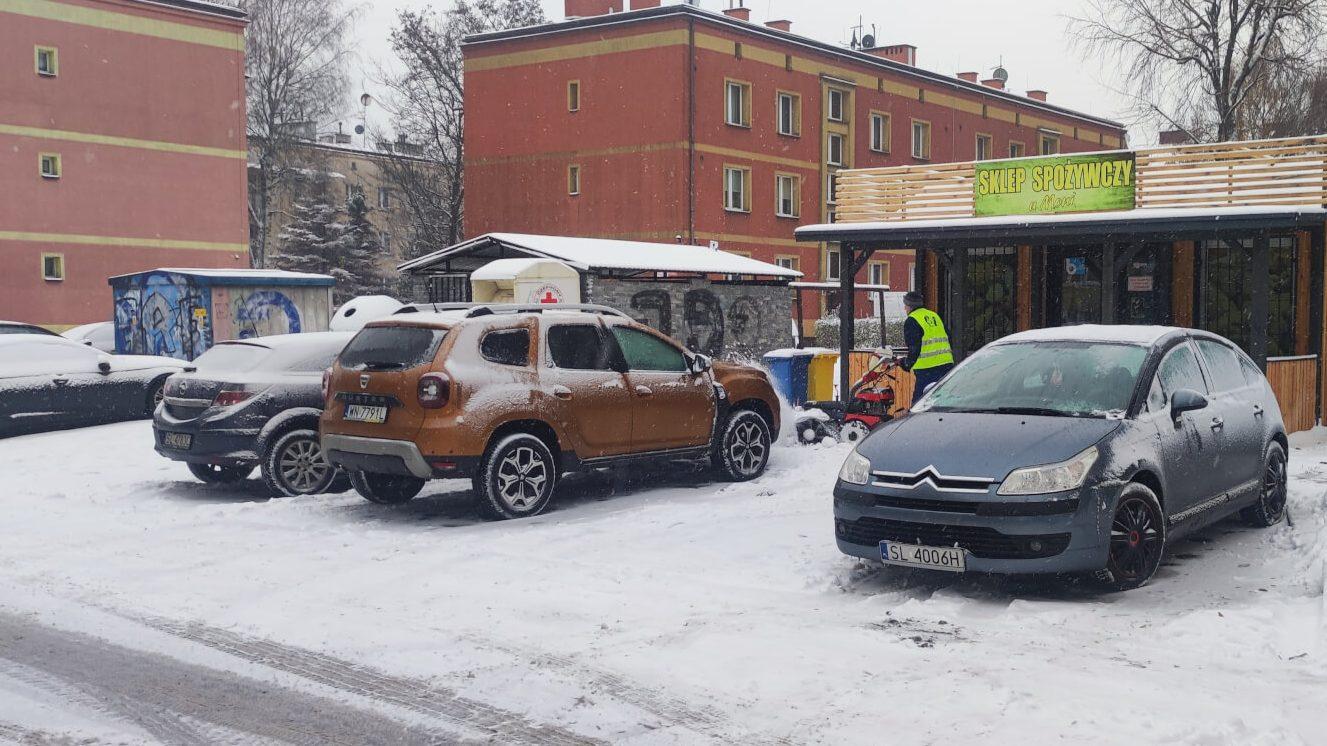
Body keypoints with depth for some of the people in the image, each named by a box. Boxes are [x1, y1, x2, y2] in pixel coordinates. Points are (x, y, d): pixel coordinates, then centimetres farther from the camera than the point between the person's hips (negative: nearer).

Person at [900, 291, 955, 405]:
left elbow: (914, 347, -11)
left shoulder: (911, 321, -4)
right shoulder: (935, 315, 20)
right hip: (947, 364, 8)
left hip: (927, 368, -8)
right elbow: (948, 339, 22)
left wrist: (907, 363, 1)